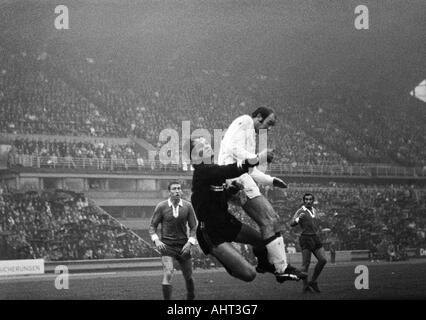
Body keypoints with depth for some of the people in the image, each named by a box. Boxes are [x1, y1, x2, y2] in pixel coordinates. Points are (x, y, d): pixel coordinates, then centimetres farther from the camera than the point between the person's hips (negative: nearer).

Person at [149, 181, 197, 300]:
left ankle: (191, 298, 35)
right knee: (168, 274, -21)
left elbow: (193, 227, 3)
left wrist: (190, 243, -11)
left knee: (188, 276, 11)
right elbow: (152, 226, 1)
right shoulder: (161, 206, -7)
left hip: (183, 246, 2)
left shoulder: (187, 206, -3)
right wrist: (156, 241, -15)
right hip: (166, 246, -2)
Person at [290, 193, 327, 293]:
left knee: (323, 260, -1)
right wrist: (298, 219, -37)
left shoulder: (314, 210, 17)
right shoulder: (301, 211, -5)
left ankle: (313, 282, 11)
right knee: (306, 263, -8)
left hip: (315, 238, 7)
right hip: (305, 239, -7)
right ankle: (305, 286, -2)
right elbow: (292, 224, -18)